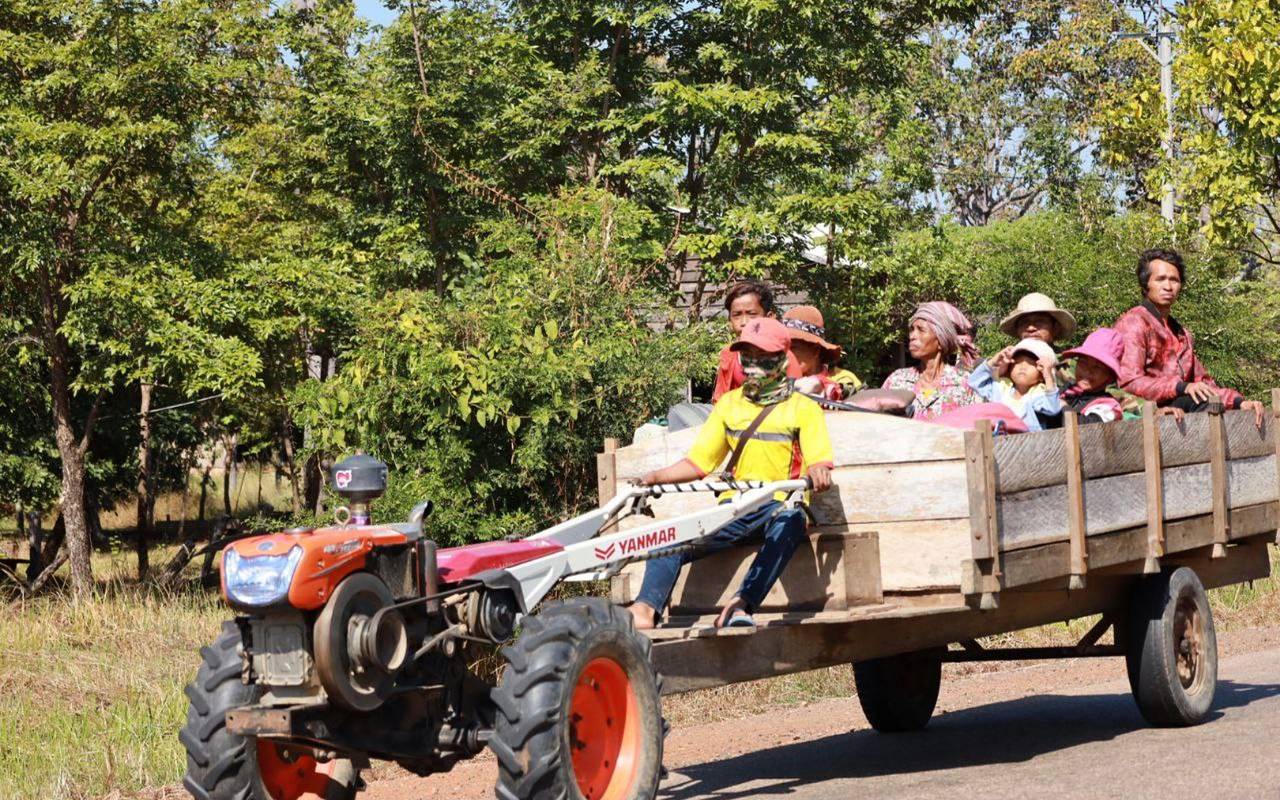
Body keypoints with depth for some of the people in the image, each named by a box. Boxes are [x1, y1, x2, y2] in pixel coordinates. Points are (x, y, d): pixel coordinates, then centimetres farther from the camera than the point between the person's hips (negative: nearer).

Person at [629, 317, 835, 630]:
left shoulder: (803, 408, 7)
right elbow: (698, 463, 17)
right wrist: (655, 478, 1)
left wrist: (818, 474, -32)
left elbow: (819, 462, -7)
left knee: (790, 522, -40)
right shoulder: (729, 403, 19)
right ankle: (645, 609, -39)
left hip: (780, 505, -4)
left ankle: (740, 605, -51)